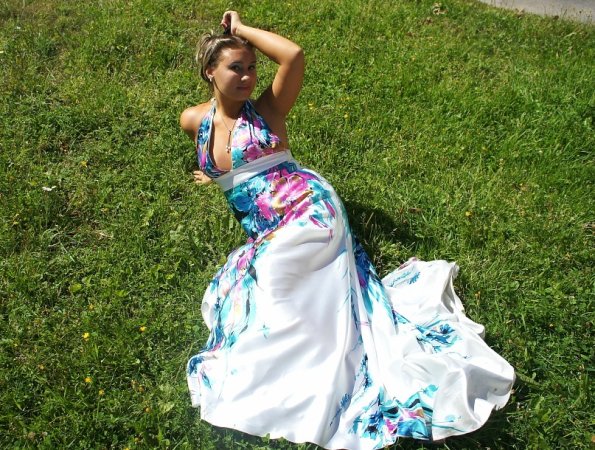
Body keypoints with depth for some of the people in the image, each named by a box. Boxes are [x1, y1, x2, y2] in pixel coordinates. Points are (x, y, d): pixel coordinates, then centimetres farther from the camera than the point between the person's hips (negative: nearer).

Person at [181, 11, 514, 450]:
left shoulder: (266, 109, 2)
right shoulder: (195, 120, 15)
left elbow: (294, 55, -13)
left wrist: (242, 29, -3)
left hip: (307, 207, -6)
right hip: (266, 235, 6)